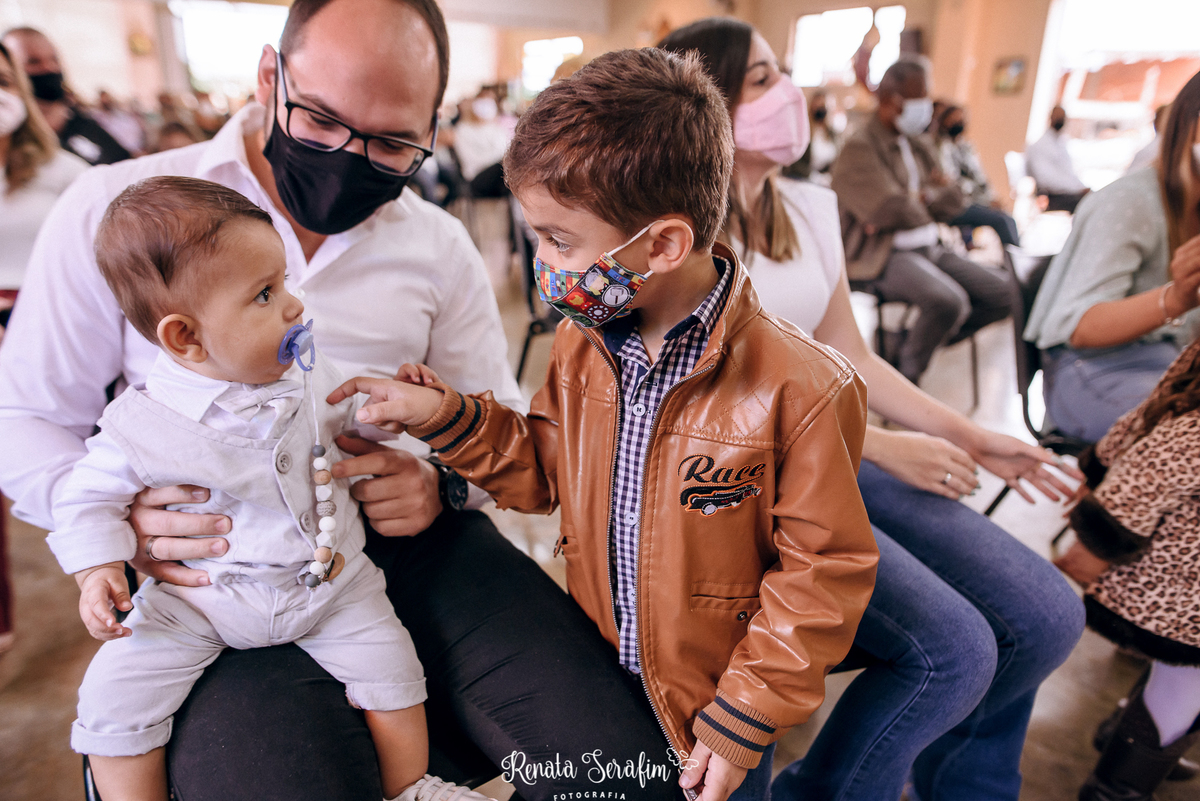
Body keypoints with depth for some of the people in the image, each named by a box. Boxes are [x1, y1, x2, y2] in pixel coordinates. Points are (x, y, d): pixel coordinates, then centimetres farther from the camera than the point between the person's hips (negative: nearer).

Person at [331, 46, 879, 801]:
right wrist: (445, 415, -10)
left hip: (712, 704, -4)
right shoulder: (580, 343, -8)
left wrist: (744, 721, -12)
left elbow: (822, 571, -18)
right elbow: (544, 470, 4)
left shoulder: (800, 389, -26)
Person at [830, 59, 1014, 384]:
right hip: (883, 256, -9)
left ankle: (923, 341, 12)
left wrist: (919, 198, -8)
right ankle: (904, 376, -7)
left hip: (929, 248, 9)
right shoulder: (859, 148, -10)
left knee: (1000, 296, -1)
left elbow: (954, 201, 12)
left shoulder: (916, 145, 17)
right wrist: (924, 206, 0)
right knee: (949, 301, -31)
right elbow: (892, 210, -21)